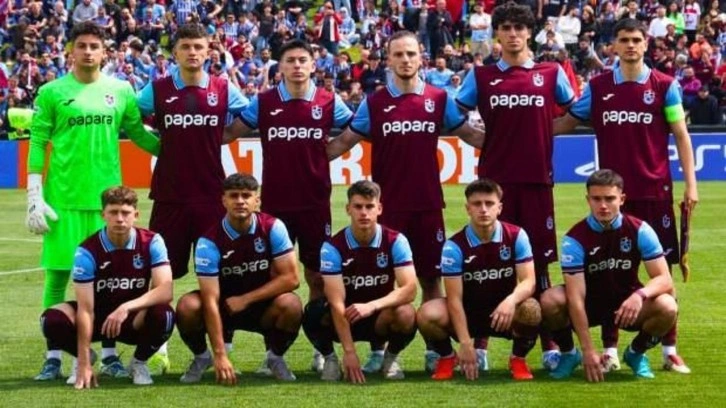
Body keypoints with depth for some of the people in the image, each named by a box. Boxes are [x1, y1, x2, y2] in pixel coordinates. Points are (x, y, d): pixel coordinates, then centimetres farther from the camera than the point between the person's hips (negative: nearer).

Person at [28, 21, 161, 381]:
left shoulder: (121, 91, 7)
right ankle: (53, 357, 9)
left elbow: (138, 134, 15)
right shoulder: (52, 92, 0)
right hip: (63, 198, -2)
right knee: (58, 275, 1)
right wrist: (34, 196, -6)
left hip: (107, 197, 2)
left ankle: (109, 354, 14)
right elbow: (37, 145, 0)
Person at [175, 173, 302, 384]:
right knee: (187, 307, -30)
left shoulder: (273, 228, -15)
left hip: (262, 306, 1)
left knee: (291, 305, -32)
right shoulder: (210, 241, -21)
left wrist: (245, 299, -20)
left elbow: (291, 278, -15)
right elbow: (211, 301, -25)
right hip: (223, 308, 0)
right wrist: (220, 355, -31)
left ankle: (276, 357, -1)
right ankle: (201, 357, 2)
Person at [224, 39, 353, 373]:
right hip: (274, 202, 0)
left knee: (318, 275, 6)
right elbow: (231, 132, 3)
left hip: (315, 203, 0)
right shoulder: (263, 102, 0)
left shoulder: (329, 103, 0)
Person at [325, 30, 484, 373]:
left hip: (428, 205, 1)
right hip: (387, 206, -1)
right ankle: (378, 351, 10)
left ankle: (434, 350, 14)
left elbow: (470, 135, 10)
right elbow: (345, 141, 3)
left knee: (431, 278, 6)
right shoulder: (374, 103, 1)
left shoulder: (439, 100, 4)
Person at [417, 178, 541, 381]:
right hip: (468, 313, 0)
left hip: (504, 311, 0)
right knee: (428, 314, -30)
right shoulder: (455, 246, -14)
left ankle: (518, 359, -3)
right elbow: (455, 298, -17)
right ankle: (447, 357, 4)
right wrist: (466, 344, -25)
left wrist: (511, 301, -41)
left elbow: (528, 281, -16)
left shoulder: (516, 236, -10)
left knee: (531, 310, -34)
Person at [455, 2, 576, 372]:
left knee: (538, 261, 3)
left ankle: (549, 346, 9)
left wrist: (541, 137, 7)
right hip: (494, 179, 0)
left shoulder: (551, 74, 6)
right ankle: (480, 345, 6)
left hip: (536, 179, 0)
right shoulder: (480, 76, 6)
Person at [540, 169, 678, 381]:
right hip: (590, 304, -1)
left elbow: (664, 280, -17)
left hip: (628, 303, 1)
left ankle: (636, 353, 2)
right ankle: (568, 353, 0)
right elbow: (576, 298, -24)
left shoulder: (640, 230, -15)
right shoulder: (575, 238, -20)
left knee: (667, 307, -30)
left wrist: (640, 295, -41)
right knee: (550, 301, -31)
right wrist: (588, 350, -31)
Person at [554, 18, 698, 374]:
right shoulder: (597, 87, 4)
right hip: (613, 192, 1)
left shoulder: (665, 86, 1)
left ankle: (670, 350, 7)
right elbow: (567, 122, 12)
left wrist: (690, 183, -4)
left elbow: (681, 135, 2)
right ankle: (609, 349, 13)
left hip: (655, 191, -1)